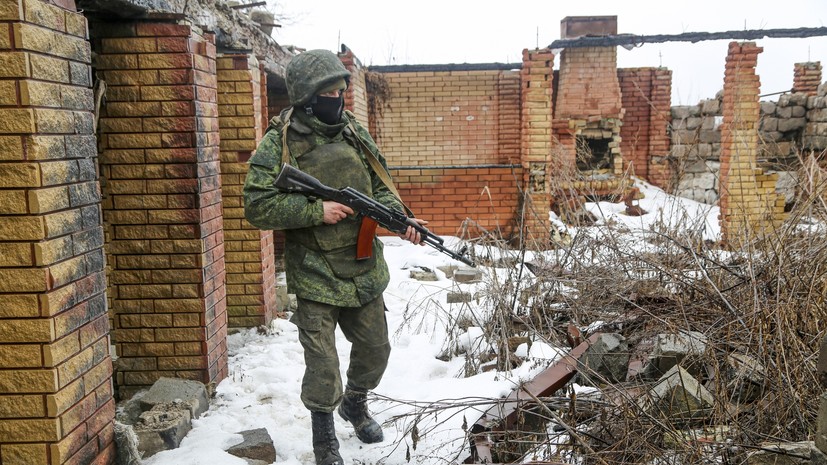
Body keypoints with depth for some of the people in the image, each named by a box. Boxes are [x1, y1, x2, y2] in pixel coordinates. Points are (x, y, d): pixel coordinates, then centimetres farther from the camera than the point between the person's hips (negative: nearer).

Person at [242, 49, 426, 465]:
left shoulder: (354, 132, 5)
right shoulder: (279, 142, -10)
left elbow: (380, 187, 8)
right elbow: (257, 206, -15)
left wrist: (401, 219, -11)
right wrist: (316, 211, -22)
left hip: (364, 270, 5)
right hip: (315, 274, -5)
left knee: (375, 349, 18)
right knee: (322, 363, 2)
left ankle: (355, 403, 48)